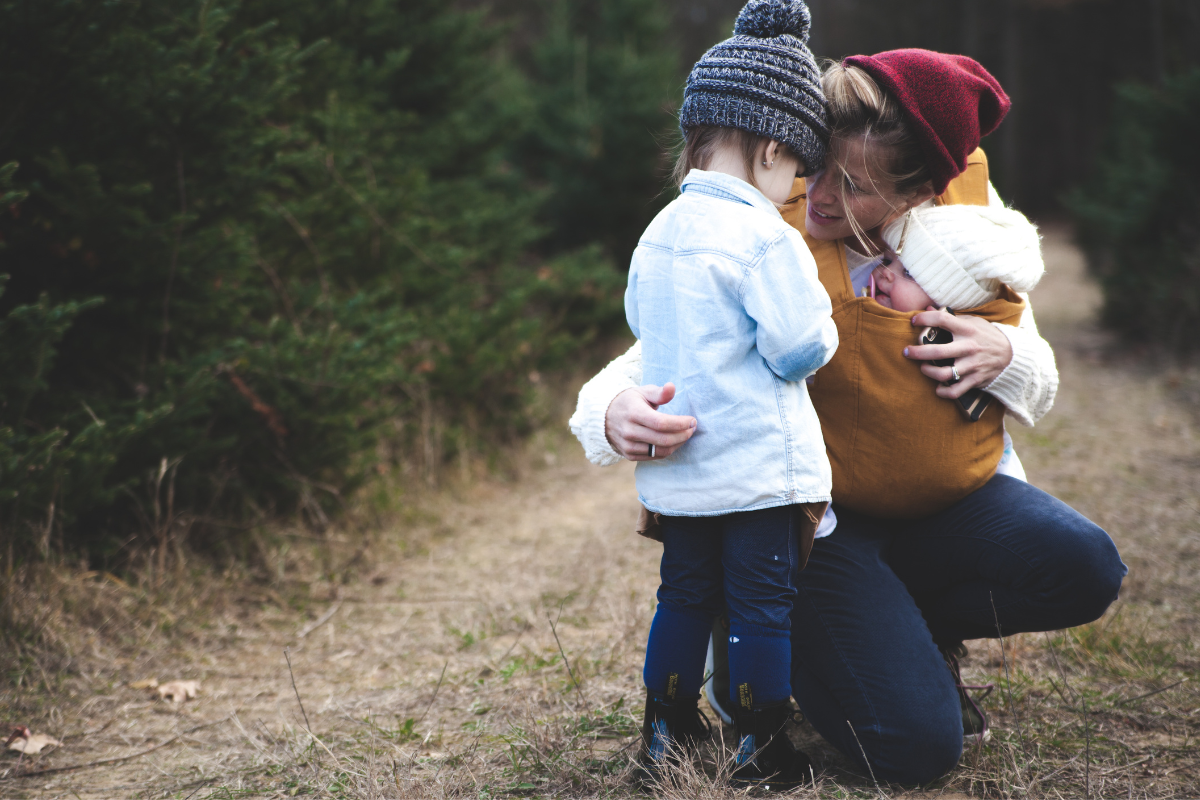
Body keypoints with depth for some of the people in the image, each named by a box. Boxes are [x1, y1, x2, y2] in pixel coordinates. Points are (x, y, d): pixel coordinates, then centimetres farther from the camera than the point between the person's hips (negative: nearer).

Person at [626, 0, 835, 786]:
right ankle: (763, 750, 12)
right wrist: (822, 318, 4)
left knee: (685, 595, 18)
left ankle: (665, 733, 27)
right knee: (763, 604, 4)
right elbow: (801, 348, -17)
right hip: (759, 467, -7)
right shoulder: (765, 239, -17)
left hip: (676, 472, 7)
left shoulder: (658, 234, 7)